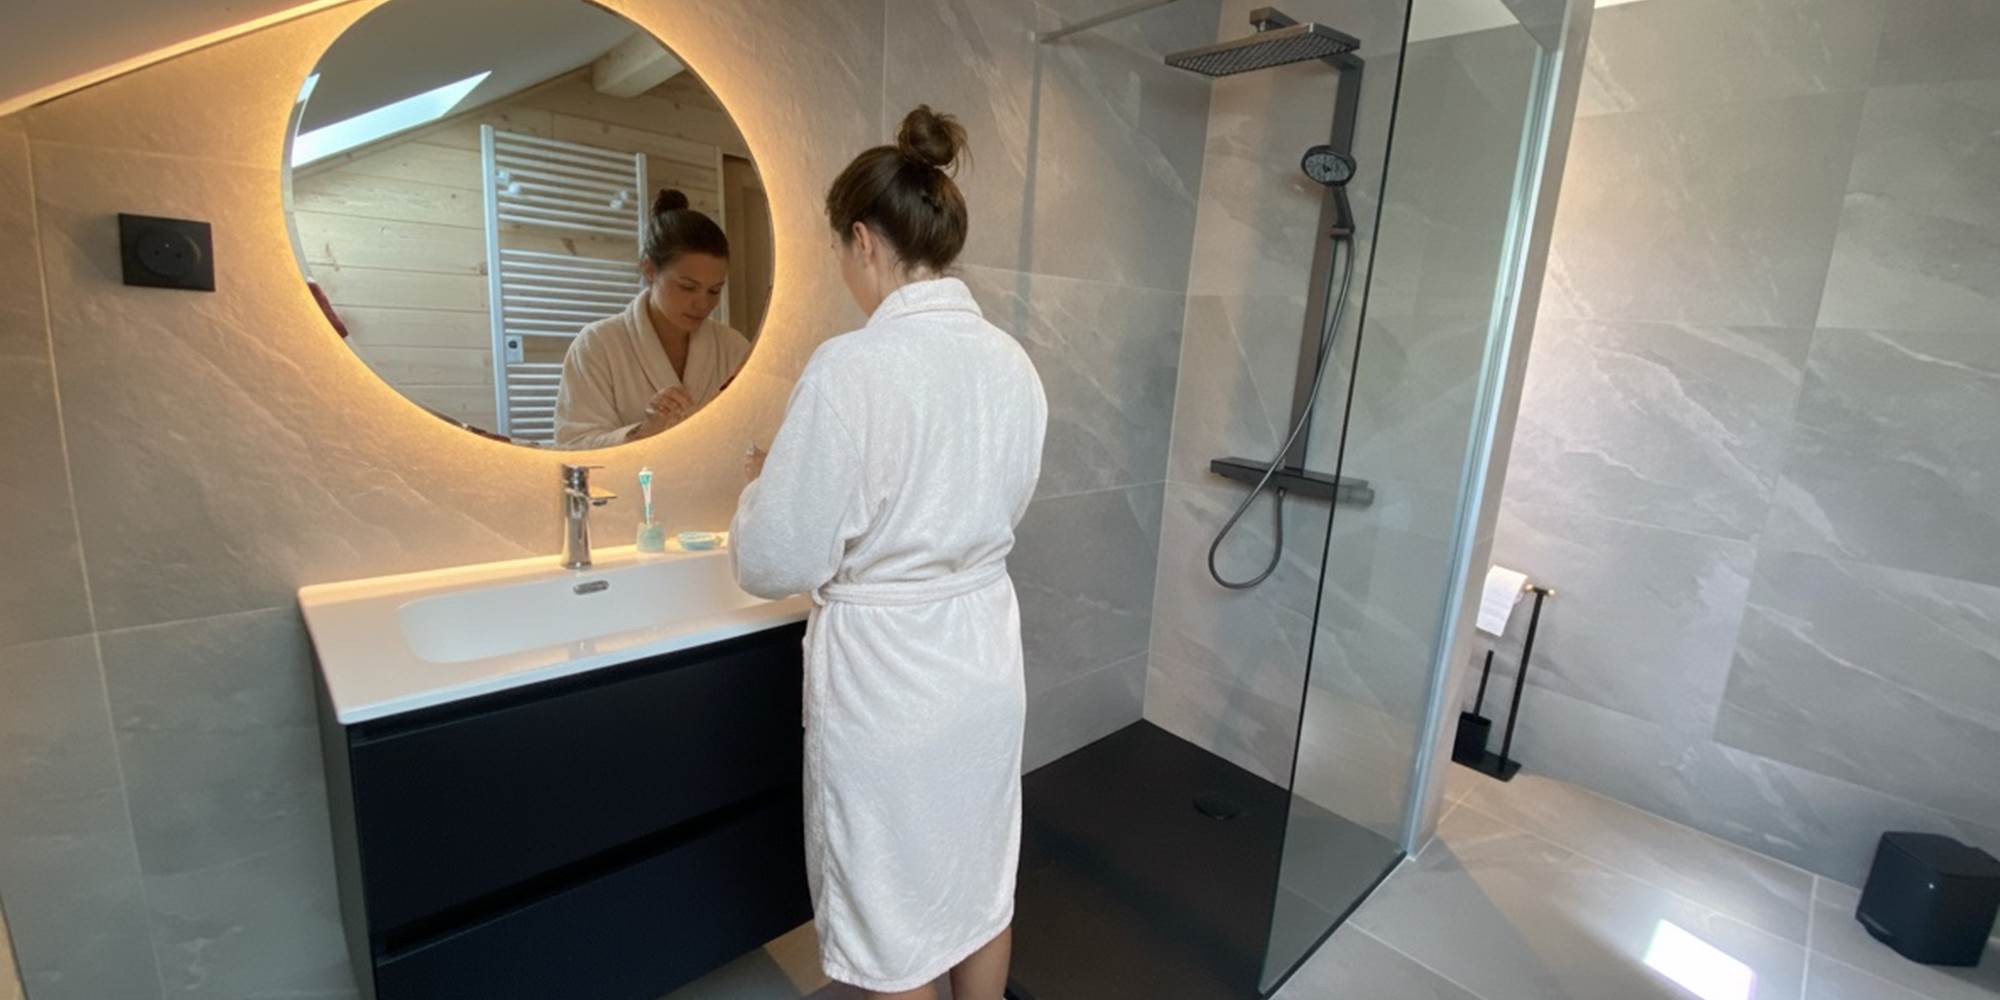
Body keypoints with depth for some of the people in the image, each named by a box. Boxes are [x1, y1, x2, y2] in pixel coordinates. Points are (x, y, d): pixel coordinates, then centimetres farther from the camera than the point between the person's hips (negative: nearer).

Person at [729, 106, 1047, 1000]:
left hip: (884, 677, -6)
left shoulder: (852, 367, -22)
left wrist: (764, 482, 2)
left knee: (894, 914, 18)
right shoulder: (1011, 361, -1)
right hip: (985, 655, 7)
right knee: (980, 880, 26)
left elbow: (777, 565, -16)